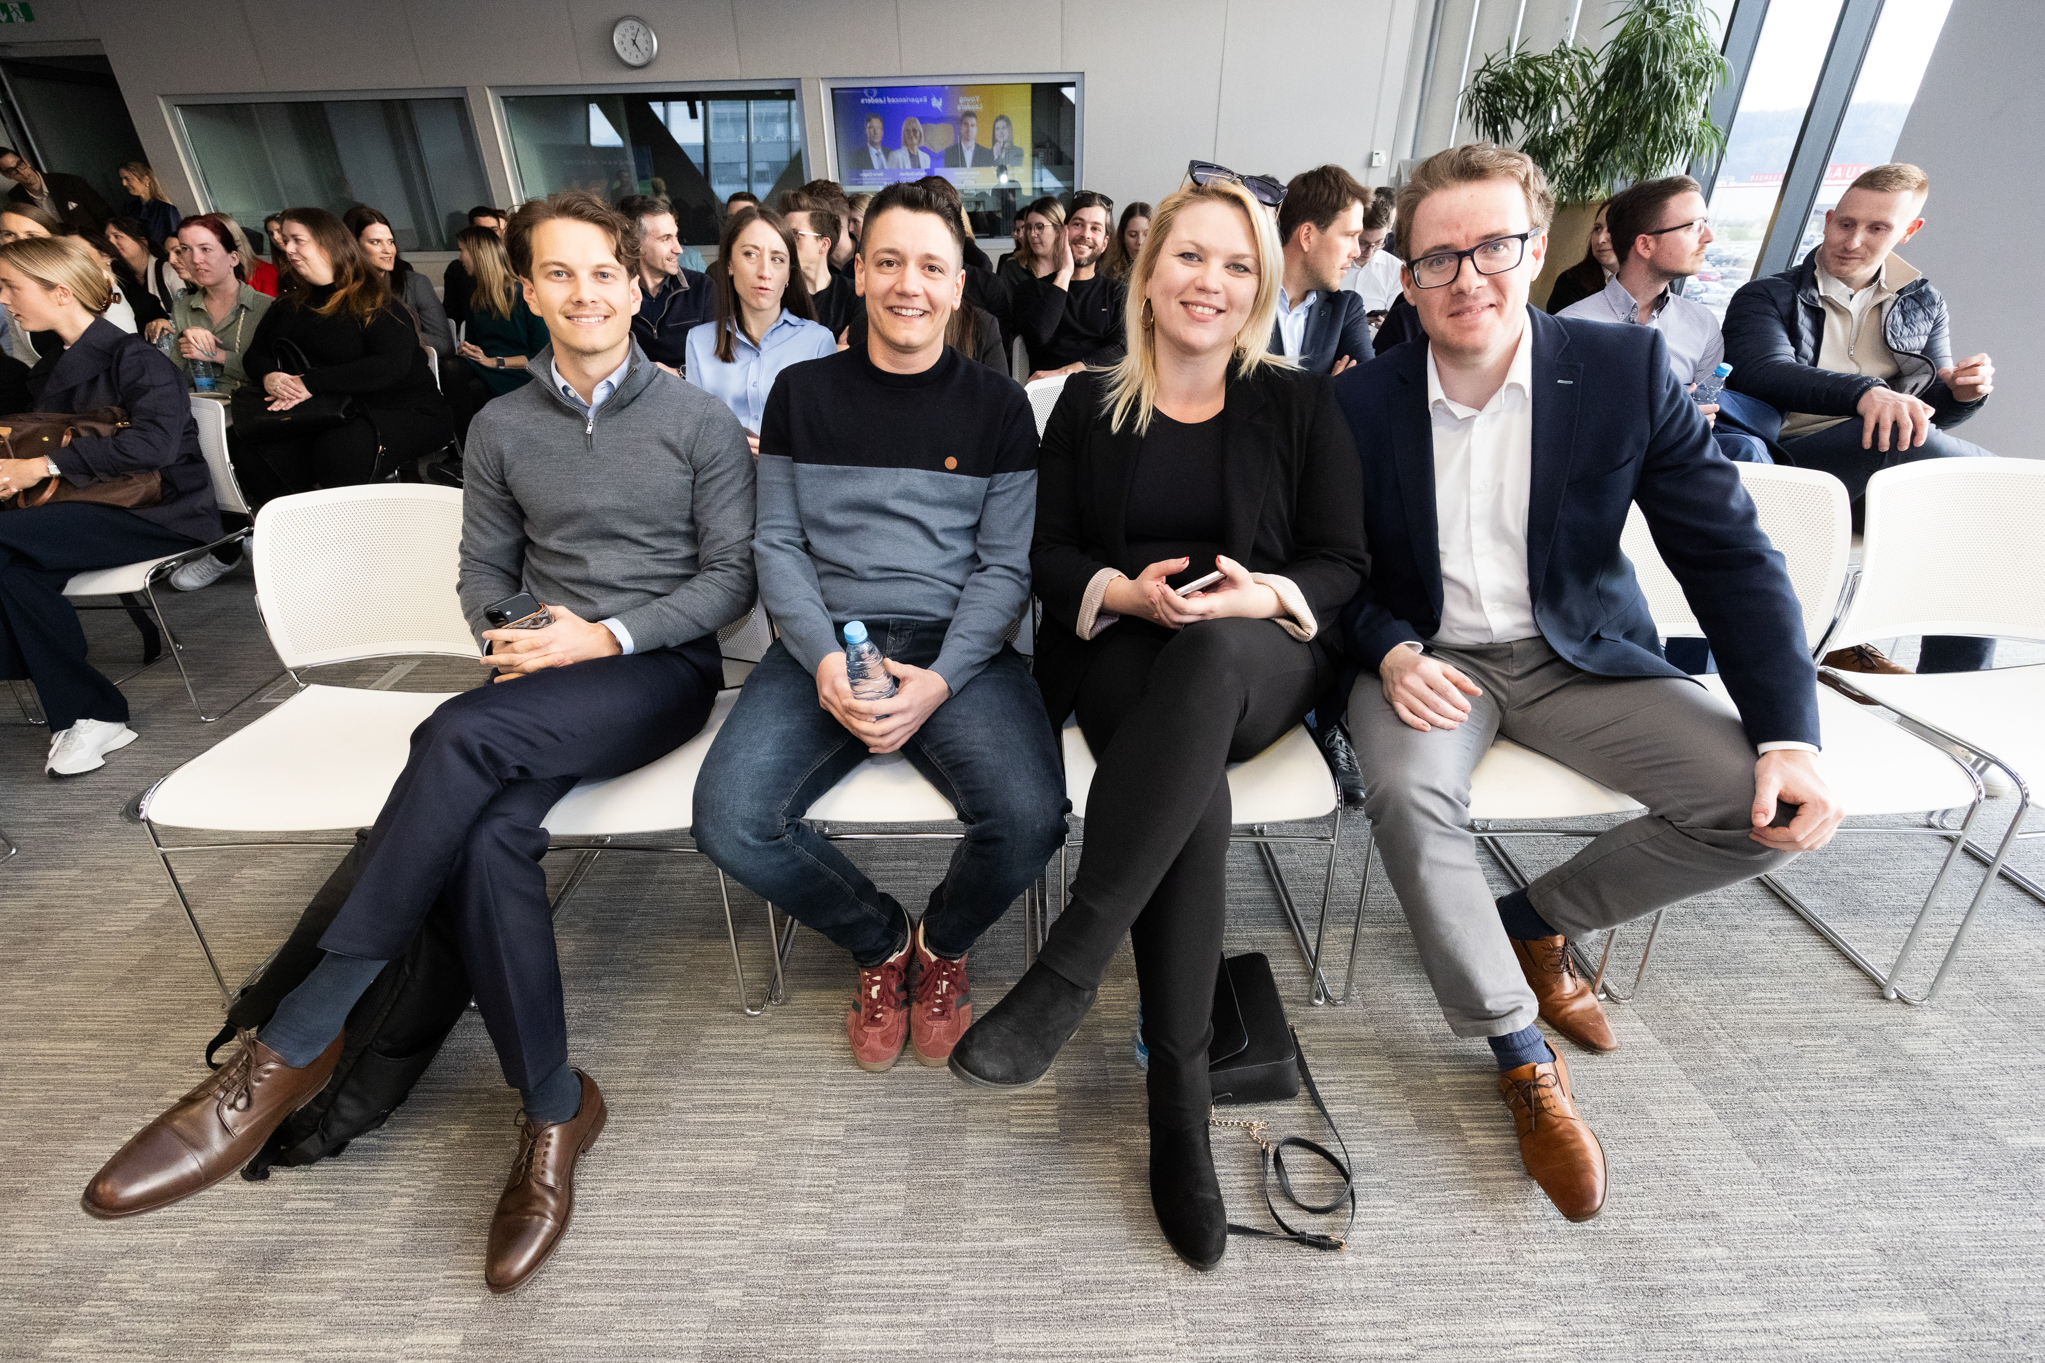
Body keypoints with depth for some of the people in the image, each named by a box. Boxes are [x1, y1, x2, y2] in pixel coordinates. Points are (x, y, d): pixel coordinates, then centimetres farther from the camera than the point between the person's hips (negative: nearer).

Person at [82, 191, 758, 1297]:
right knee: (489, 832, -29)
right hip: (539, 682, 3)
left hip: (660, 668, -3)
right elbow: (483, 575, 18)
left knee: (464, 736, -32)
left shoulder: (698, 420, 4)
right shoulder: (500, 428, 16)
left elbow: (733, 573, -1)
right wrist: (512, 636, -6)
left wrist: (608, 634, -13)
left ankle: (290, 1046, -20)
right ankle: (552, 1111, -12)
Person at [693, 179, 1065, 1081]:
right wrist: (823, 659, -11)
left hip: (958, 647, -1)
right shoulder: (802, 392, 12)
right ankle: (879, 941, 9)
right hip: (825, 643, 2)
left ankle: (943, 945, 10)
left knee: (1029, 819, -28)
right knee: (729, 821, -23)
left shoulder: (996, 405, 8)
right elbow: (777, 544, 8)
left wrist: (941, 680, -15)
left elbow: (1006, 565, 2)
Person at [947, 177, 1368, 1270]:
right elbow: (1047, 553, 8)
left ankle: (1066, 970, -35)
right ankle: (1179, 1098, -23)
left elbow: (1343, 562, 7)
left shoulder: (1300, 407, 13)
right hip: (1121, 654, 0)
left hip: (1260, 658, 0)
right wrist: (1123, 590, -13)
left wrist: (1270, 596, -15)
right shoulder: (1089, 402, 14)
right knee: (1195, 787, -34)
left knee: (1211, 654, -39)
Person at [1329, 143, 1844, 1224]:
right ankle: (1523, 1058, -7)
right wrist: (1391, 654, -21)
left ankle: (1535, 920, 11)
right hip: (1427, 659, -1)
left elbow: (1729, 553, -3)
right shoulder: (1359, 401, -5)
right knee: (1409, 794, -32)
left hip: (1580, 655, 2)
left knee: (1769, 807, -16)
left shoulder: (1626, 368, -5)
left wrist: (1792, 733, -13)